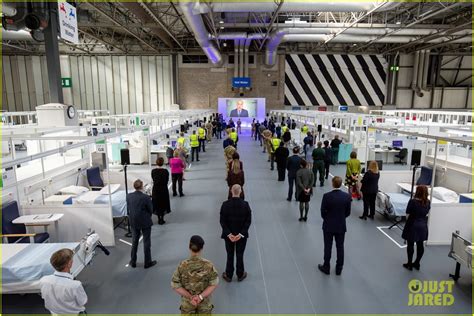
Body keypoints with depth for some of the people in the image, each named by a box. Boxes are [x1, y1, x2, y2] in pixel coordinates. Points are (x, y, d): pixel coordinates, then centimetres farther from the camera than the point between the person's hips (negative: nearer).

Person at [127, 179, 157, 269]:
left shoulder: (129, 196, -8)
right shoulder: (146, 197, -21)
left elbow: (129, 208, 3)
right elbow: (151, 210, -10)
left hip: (133, 222, 4)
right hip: (145, 222, -4)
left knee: (134, 242, 20)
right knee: (146, 242, 10)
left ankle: (133, 262, 31)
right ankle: (148, 262, 21)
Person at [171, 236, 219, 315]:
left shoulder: (182, 265, -17)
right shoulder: (208, 265, -17)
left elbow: (175, 285, -13)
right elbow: (214, 284, -14)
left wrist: (190, 297, -13)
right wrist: (201, 296, -14)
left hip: (187, 303, 0)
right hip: (205, 302, 0)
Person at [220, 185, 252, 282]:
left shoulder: (225, 204, -14)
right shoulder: (245, 205, -15)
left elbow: (222, 221, -13)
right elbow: (248, 221, -14)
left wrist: (229, 234, -13)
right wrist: (241, 234, -14)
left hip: (229, 234, 0)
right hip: (242, 235, 0)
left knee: (230, 255, 16)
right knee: (240, 255, 16)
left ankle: (228, 275, 30)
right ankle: (240, 275, 31)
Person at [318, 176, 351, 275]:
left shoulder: (326, 196, -19)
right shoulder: (347, 196, -11)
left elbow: (323, 212, -11)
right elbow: (348, 212, -2)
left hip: (328, 226, -2)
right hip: (341, 226, 2)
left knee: (328, 247, 11)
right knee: (340, 247, 14)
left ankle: (326, 267, 24)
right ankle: (339, 269, 25)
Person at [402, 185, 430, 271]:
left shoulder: (412, 201, -19)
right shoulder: (428, 202, -2)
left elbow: (408, 216, -14)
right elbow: (426, 213, 7)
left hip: (413, 226, -5)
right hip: (423, 226, 5)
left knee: (410, 245, 7)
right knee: (420, 245, 14)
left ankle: (409, 264, 16)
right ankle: (417, 263, 27)